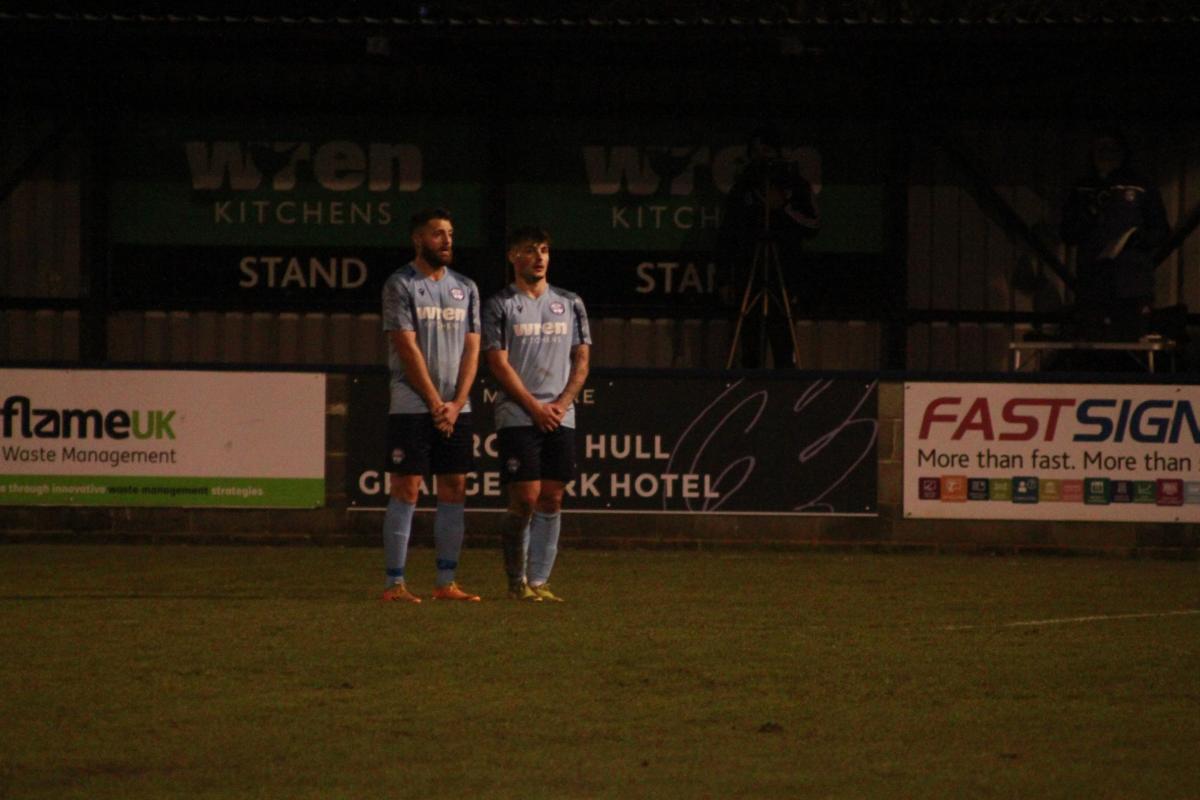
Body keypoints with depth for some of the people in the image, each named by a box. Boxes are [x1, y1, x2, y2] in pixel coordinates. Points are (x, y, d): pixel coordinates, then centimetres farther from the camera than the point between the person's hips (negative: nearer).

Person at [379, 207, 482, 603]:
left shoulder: (465, 288, 13)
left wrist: (456, 404, -4)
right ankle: (395, 583, -5)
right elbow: (408, 349, -10)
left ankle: (446, 583, 9)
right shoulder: (400, 285, -4)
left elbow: (471, 348, 9)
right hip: (411, 405, -6)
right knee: (406, 490, -6)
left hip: (456, 409, 6)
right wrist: (435, 403, -12)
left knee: (454, 491, 4)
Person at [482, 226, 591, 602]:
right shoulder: (499, 306, 2)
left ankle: (539, 581, 4)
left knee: (552, 498, 0)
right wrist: (535, 407, -12)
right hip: (517, 416, -4)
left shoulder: (570, 304, 15)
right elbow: (499, 364, -5)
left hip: (560, 417, 4)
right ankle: (516, 581, 2)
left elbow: (581, 360, 13)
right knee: (525, 498, -10)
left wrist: (562, 402, -4)